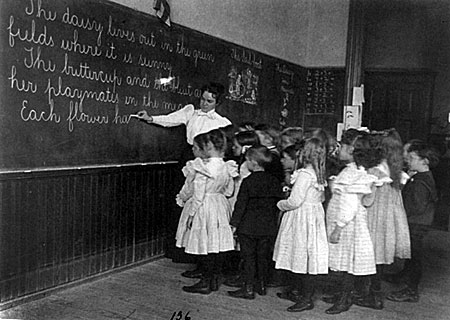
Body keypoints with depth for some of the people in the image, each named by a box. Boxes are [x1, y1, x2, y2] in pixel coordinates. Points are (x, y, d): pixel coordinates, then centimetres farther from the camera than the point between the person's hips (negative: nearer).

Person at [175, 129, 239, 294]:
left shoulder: (203, 167, -18)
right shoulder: (227, 167, 1)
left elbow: (198, 194, -15)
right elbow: (229, 191, 9)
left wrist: (191, 214, -7)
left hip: (205, 207, -7)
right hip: (221, 206, 7)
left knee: (206, 247, 1)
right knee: (218, 246, 11)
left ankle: (205, 283, 9)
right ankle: (214, 280, 22)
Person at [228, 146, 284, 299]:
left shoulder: (248, 182, -14)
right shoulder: (274, 181, 3)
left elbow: (241, 204, -13)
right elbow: (278, 203, 9)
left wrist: (234, 223, -7)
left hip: (248, 226, -5)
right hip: (268, 226, 5)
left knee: (249, 257, 2)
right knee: (263, 256, 15)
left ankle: (248, 289, 6)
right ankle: (262, 285, 25)